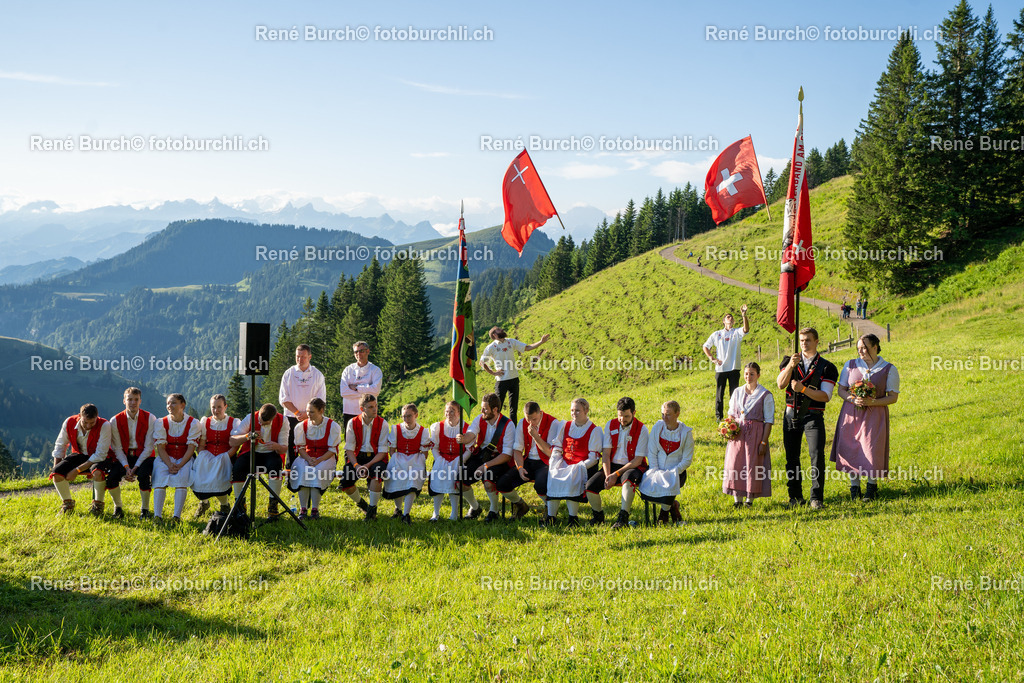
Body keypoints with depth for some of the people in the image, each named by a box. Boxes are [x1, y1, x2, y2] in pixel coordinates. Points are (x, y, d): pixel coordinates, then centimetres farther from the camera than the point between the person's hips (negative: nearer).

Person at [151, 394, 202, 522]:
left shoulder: (193, 423, -2)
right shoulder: (161, 423, 3)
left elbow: (191, 448, -7)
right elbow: (160, 448, -3)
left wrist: (179, 465, -20)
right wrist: (169, 465, -19)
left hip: (185, 458, -1)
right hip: (165, 458, 1)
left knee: (182, 477, -30)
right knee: (160, 477, -28)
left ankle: (177, 516, -37)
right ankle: (157, 515, -34)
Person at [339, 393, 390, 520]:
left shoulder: (382, 424, -6)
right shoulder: (353, 423, 0)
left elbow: (382, 451, -9)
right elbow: (349, 448, 0)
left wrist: (368, 465, -21)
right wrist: (356, 465, -17)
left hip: (376, 458, -2)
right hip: (357, 457, 2)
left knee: (376, 471, -37)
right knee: (345, 483, -21)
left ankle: (372, 509, -20)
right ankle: (360, 503, 13)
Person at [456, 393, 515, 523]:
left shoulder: (508, 425, -13)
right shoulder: (480, 419, 0)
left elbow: (507, 455, -16)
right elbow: (471, 434, -18)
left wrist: (486, 466, -24)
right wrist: (463, 438, -44)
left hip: (498, 459, -5)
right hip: (480, 455, 5)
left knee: (488, 482, -32)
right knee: (461, 481, -14)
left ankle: (494, 511, -2)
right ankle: (474, 507, 16)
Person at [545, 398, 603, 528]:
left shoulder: (594, 430, -1)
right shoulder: (565, 426, 15)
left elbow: (593, 458, -7)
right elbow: (556, 449, 12)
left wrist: (578, 468, -19)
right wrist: (554, 465, -6)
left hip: (583, 466, -4)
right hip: (564, 464, 4)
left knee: (570, 480, -34)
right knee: (552, 477, -26)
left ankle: (573, 518, -25)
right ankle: (551, 516, -22)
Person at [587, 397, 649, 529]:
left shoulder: (641, 430, -8)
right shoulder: (611, 425, 3)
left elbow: (638, 460, -11)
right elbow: (606, 454, 1)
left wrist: (616, 474, -19)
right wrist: (607, 475, -16)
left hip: (632, 467, -4)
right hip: (612, 465, 4)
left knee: (628, 478, -40)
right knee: (590, 485, -20)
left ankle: (623, 517, -35)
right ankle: (598, 515, 7)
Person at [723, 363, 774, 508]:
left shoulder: (765, 395, -2)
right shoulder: (737, 392, 11)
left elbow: (769, 421, -3)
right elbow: (731, 414, 18)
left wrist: (764, 442, -9)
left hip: (755, 433, -3)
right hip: (737, 432, 3)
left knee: (752, 465, -3)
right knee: (735, 464, -2)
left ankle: (750, 498, 8)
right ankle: (737, 499, 6)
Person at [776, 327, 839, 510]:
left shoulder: (826, 367, 3)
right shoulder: (790, 361, 10)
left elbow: (825, 396, -6)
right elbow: (780, 384, -5)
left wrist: (803, 389, -18)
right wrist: (791, 366, -20)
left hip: (813, 416, -3)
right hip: (791, 415, 3)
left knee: (817, 455, -13)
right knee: (792, 457, 5)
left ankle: (816, 498, -9)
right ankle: (795, 496, 14)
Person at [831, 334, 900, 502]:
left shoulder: (889, 369, 0)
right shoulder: (850, 366, 8)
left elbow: (893, 397, -1)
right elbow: (841, 390, 9)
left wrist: (872, 402, -17)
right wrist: (853, 400, -13)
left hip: (874, 415, -2)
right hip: (851, 413, 2)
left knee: (872, 451, -7)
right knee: (851, 450, -1)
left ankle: (872, 487, 14)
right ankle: (854, 488, 13)